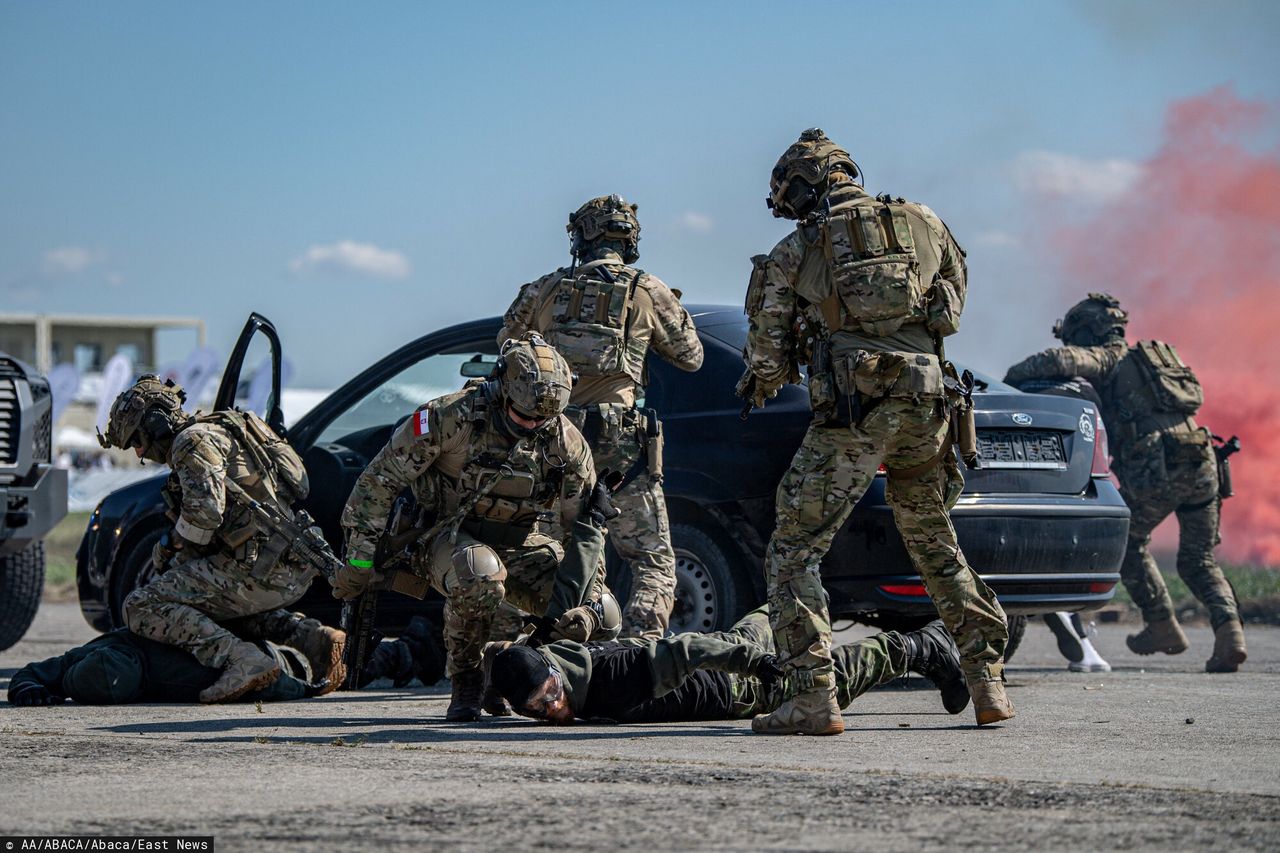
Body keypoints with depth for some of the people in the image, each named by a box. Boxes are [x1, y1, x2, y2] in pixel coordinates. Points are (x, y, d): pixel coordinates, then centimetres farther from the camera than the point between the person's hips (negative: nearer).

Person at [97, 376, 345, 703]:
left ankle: (243, 659, -24)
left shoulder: (193, 441, -5)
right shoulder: (217, 433, 27)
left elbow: (205, 509, -19)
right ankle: (316, 639, 14)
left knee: (141, 607, -9)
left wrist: (172, 546, -2)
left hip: (258, 570, -10)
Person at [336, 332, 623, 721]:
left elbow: (584, 528, -2)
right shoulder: (450, 417, -20)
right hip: (453, 539, -4)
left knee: (602, 618, -16)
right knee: (479, 576, -41)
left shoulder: (567, 443, -8)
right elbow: (380, 479, -13)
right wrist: (360, 557, -14)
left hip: (525, 544, 4)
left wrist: (566, 603, -16)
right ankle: (466, 679, -14)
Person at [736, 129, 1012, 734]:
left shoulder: (794, 251, 5)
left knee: (793, 553, 2)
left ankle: (814, 698, -11)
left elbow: (767, 353, 8)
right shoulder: (925, 224, 14)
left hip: (852, 412, -4)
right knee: (936, 547, 22)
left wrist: (760, 381, 30)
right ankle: (989, 685, 20)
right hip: (927, 406, 4)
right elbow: (954, 305, 26)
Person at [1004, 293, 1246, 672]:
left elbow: (1060, 360, -12)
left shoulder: (1105, 359, 6)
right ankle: (1230, 630, -6)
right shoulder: (1152, 356, 30)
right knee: (1199, 562, 16)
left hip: (1155, 469, -6)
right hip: (1202, 464, 6)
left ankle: (1163, 625, 22)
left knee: (1129, 544, 20)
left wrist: (1012, 375, 3)